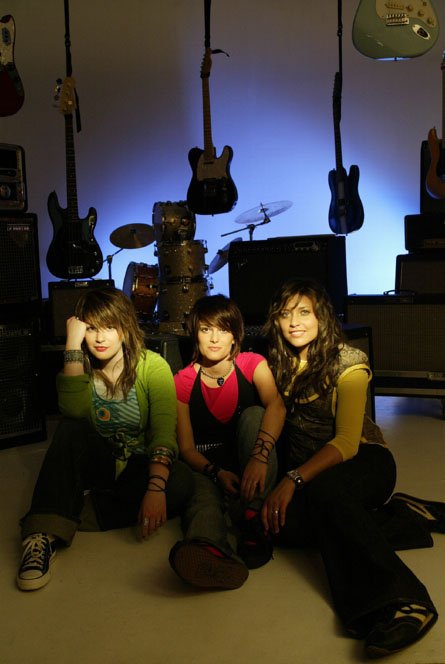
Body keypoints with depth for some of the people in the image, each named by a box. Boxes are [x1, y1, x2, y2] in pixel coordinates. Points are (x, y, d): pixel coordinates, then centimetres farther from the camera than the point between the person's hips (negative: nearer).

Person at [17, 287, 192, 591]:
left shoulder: (153, 366, -12)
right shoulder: (82, 365, -3)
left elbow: (165, 431, -24)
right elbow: (74, 411, -24)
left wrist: (156, 488, -39)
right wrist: (73, 346, -28)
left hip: (138, 468, -1)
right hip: (97, 462, 2)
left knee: (181, 480, -32)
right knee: (71, 429, -28)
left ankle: (68, 513, -28)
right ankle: (46, 534, -37)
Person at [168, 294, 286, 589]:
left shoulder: (253, 365, -4)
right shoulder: (183, 382, -2)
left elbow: (276, 406, -25)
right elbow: (187, 447, -4)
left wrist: (259, 455, -43)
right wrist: (217, 473, -26)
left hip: (250, 465, 1)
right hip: (206, 467, -1)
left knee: (253, 415, -27)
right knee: (204, 498, -35)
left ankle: (251, 517, -36)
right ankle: (212, 550, -72)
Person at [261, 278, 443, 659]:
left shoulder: (348, 363, -9)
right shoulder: (278, 363, 9)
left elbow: (347, 442, -17)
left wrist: (293, 480, -29)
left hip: (361, 460, -5)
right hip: (305, 465, 5)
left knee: (324, 490, -41)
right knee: (282, 524, -29)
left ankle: (398, 602, -50)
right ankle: (403, 516, -18)